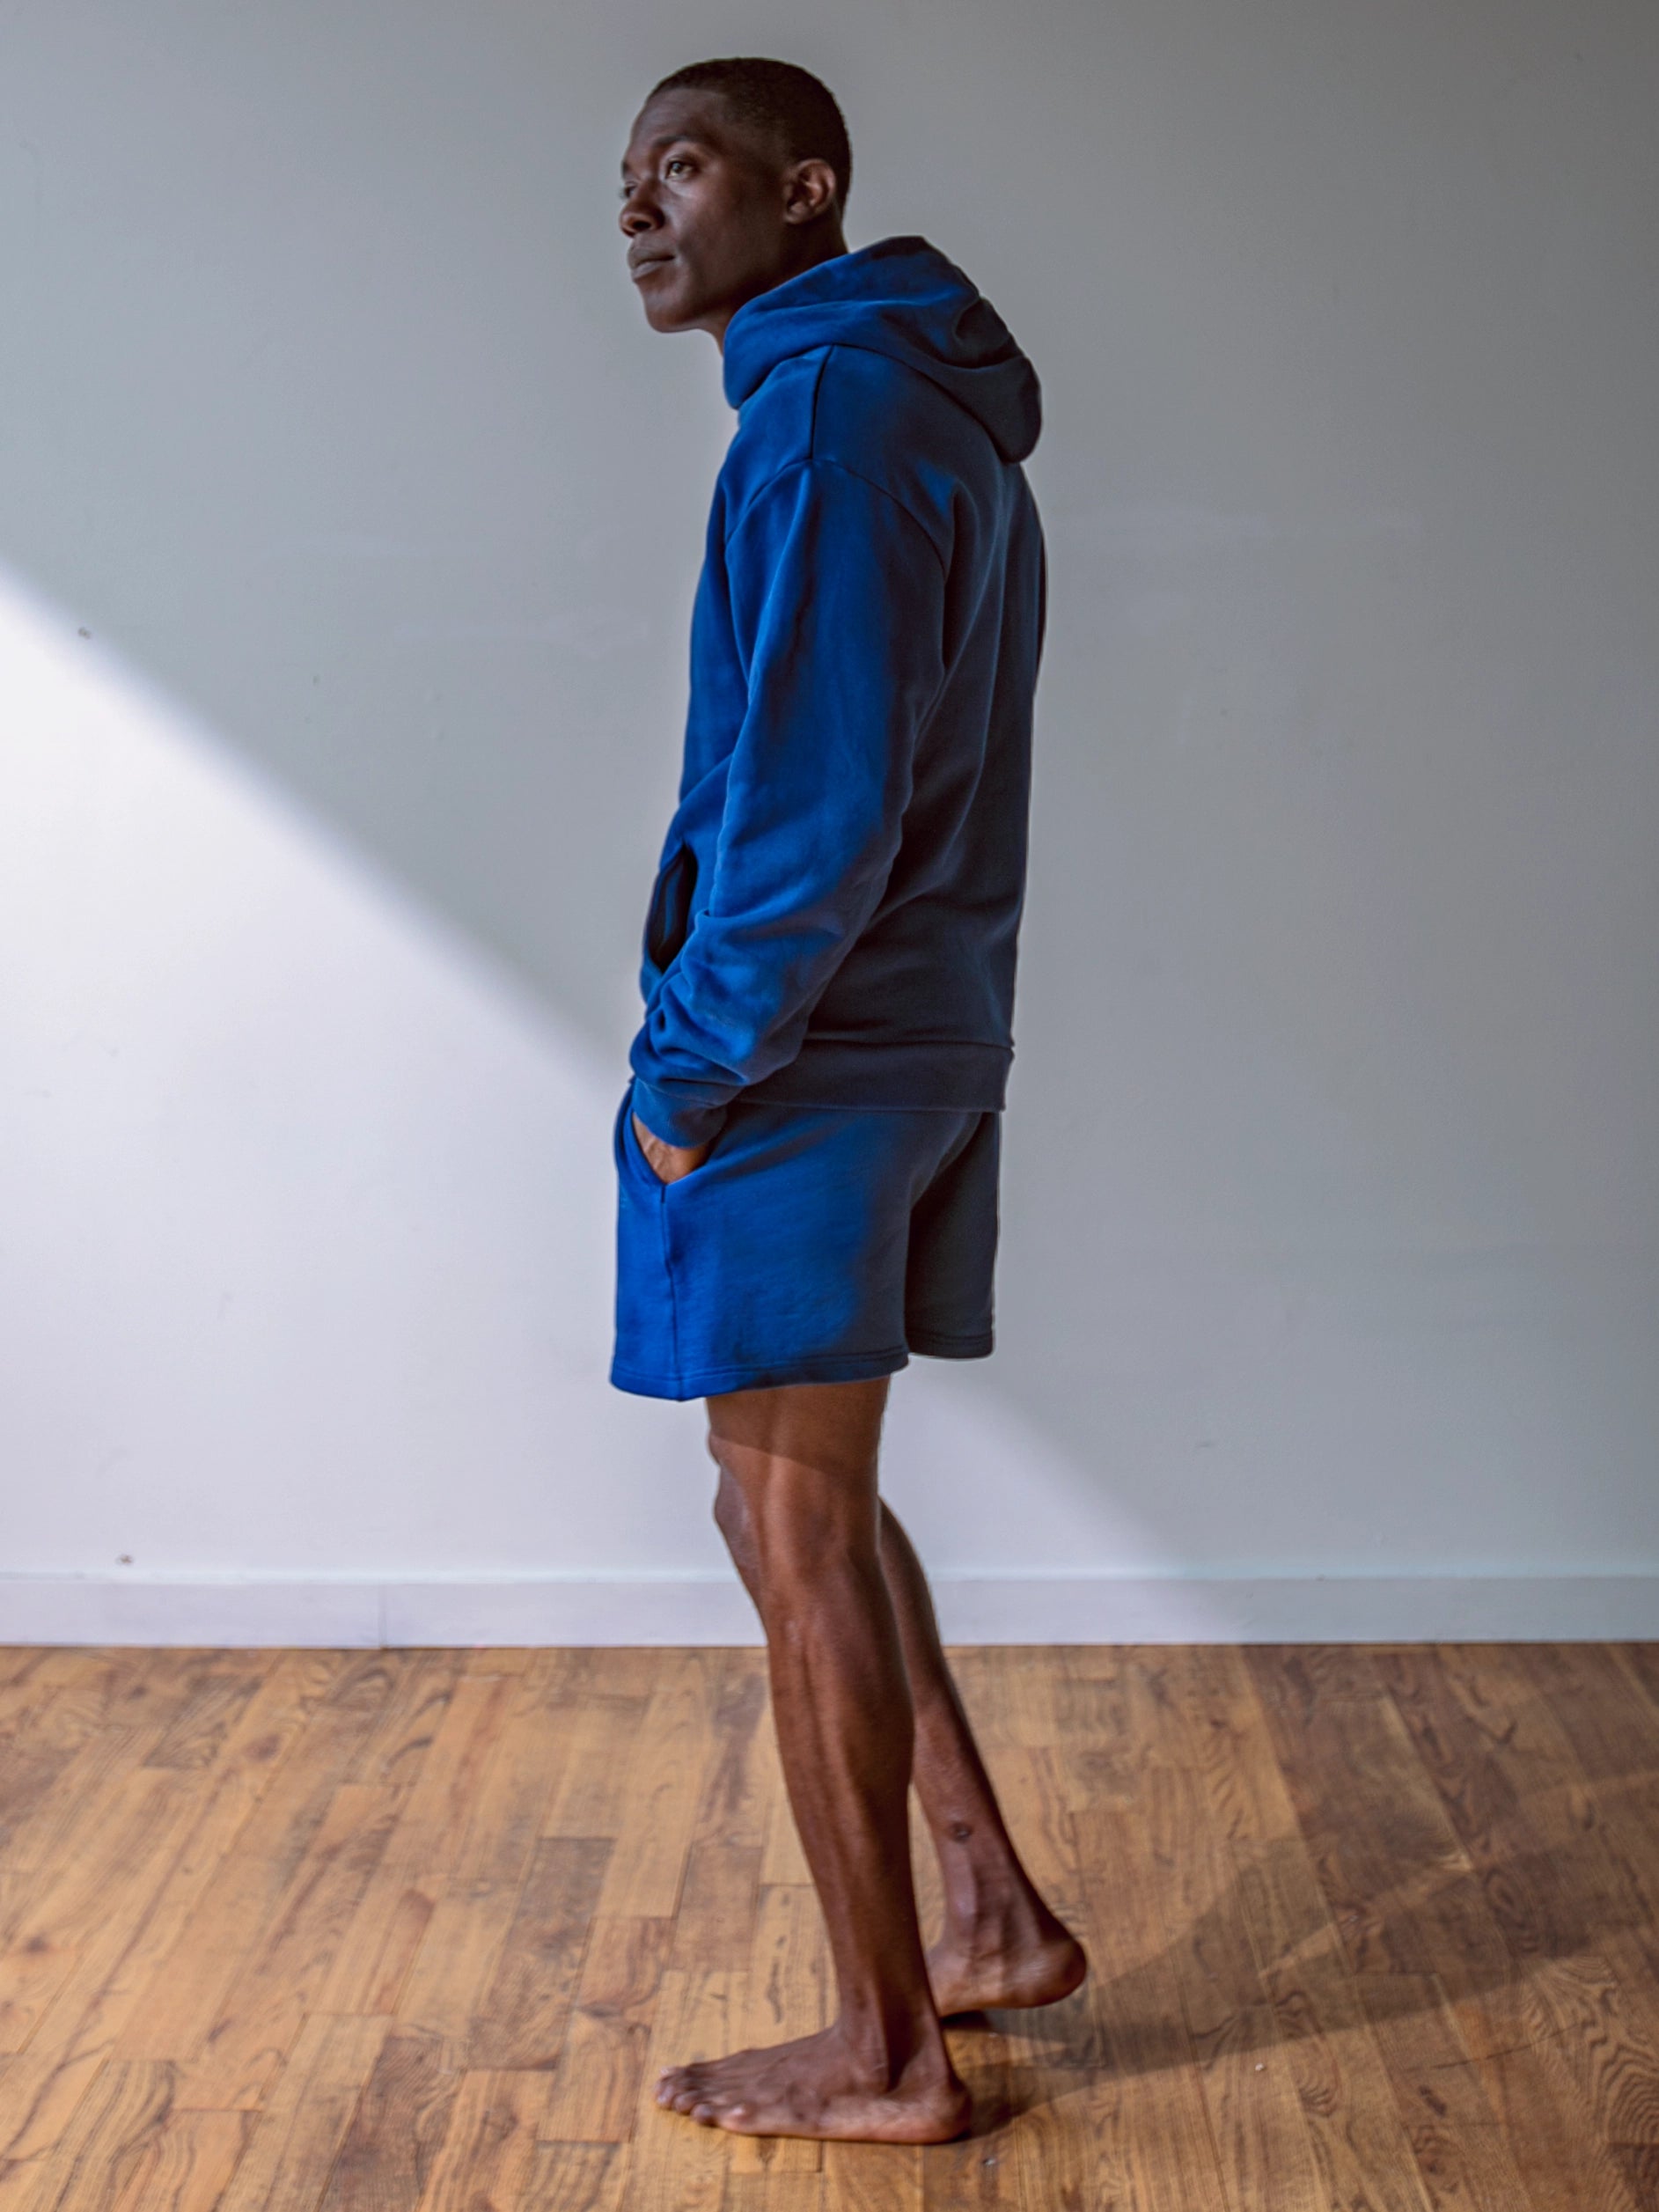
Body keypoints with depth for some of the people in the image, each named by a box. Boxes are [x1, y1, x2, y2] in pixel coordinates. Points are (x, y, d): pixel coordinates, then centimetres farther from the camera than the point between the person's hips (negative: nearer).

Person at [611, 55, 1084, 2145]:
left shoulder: (832, 409, -15)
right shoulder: (937, 413, 16)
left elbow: (817, 795, -23)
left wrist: (696, 1063, -14)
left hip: (797, 1067, -10)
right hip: (915, 1046, 10)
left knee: (796, 1536, 0)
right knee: (809, 1508, 19)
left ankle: (885, 2054, 13)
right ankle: (995, 1915, 28)